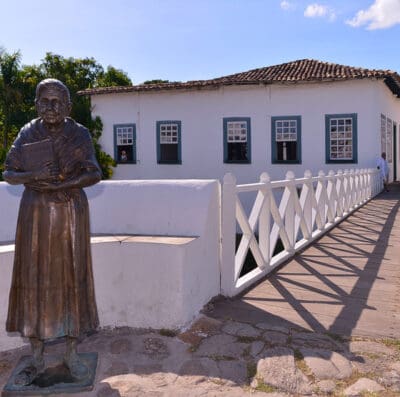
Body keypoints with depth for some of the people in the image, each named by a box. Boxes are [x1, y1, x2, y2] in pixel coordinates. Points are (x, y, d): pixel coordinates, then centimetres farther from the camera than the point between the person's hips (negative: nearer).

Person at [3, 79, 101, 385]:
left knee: (71, 278, 3)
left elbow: (94, 174, -7)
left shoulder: (79, 134, -2)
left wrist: (60, 184, -19)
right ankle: (37, 358, 13)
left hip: (71, 213, -1)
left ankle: (72, 352, 16)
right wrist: (33, 175, -19)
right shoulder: (27, 134, 2)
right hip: (35, 213, 2)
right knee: (34, 280, 2)